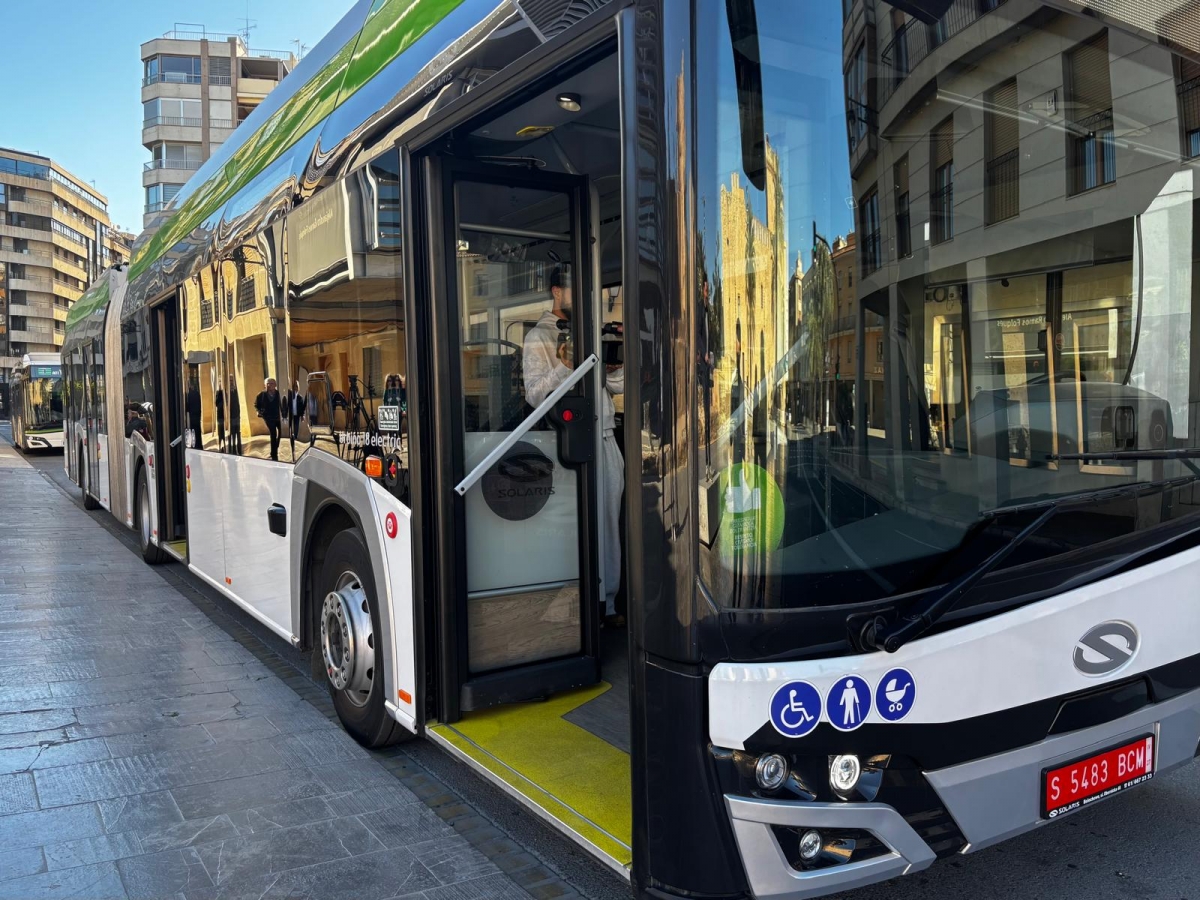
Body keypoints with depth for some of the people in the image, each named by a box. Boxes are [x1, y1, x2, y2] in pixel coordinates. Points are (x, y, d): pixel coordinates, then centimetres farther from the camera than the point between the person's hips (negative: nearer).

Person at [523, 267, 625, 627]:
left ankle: (606, 603, 16)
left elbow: (617, 386, 18)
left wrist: (615, 367, -2)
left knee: (609, 523, 8)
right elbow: (534, 394, -9)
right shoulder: (539, 337, 0)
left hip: (605, 438, 6)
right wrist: (565, 366, -21)